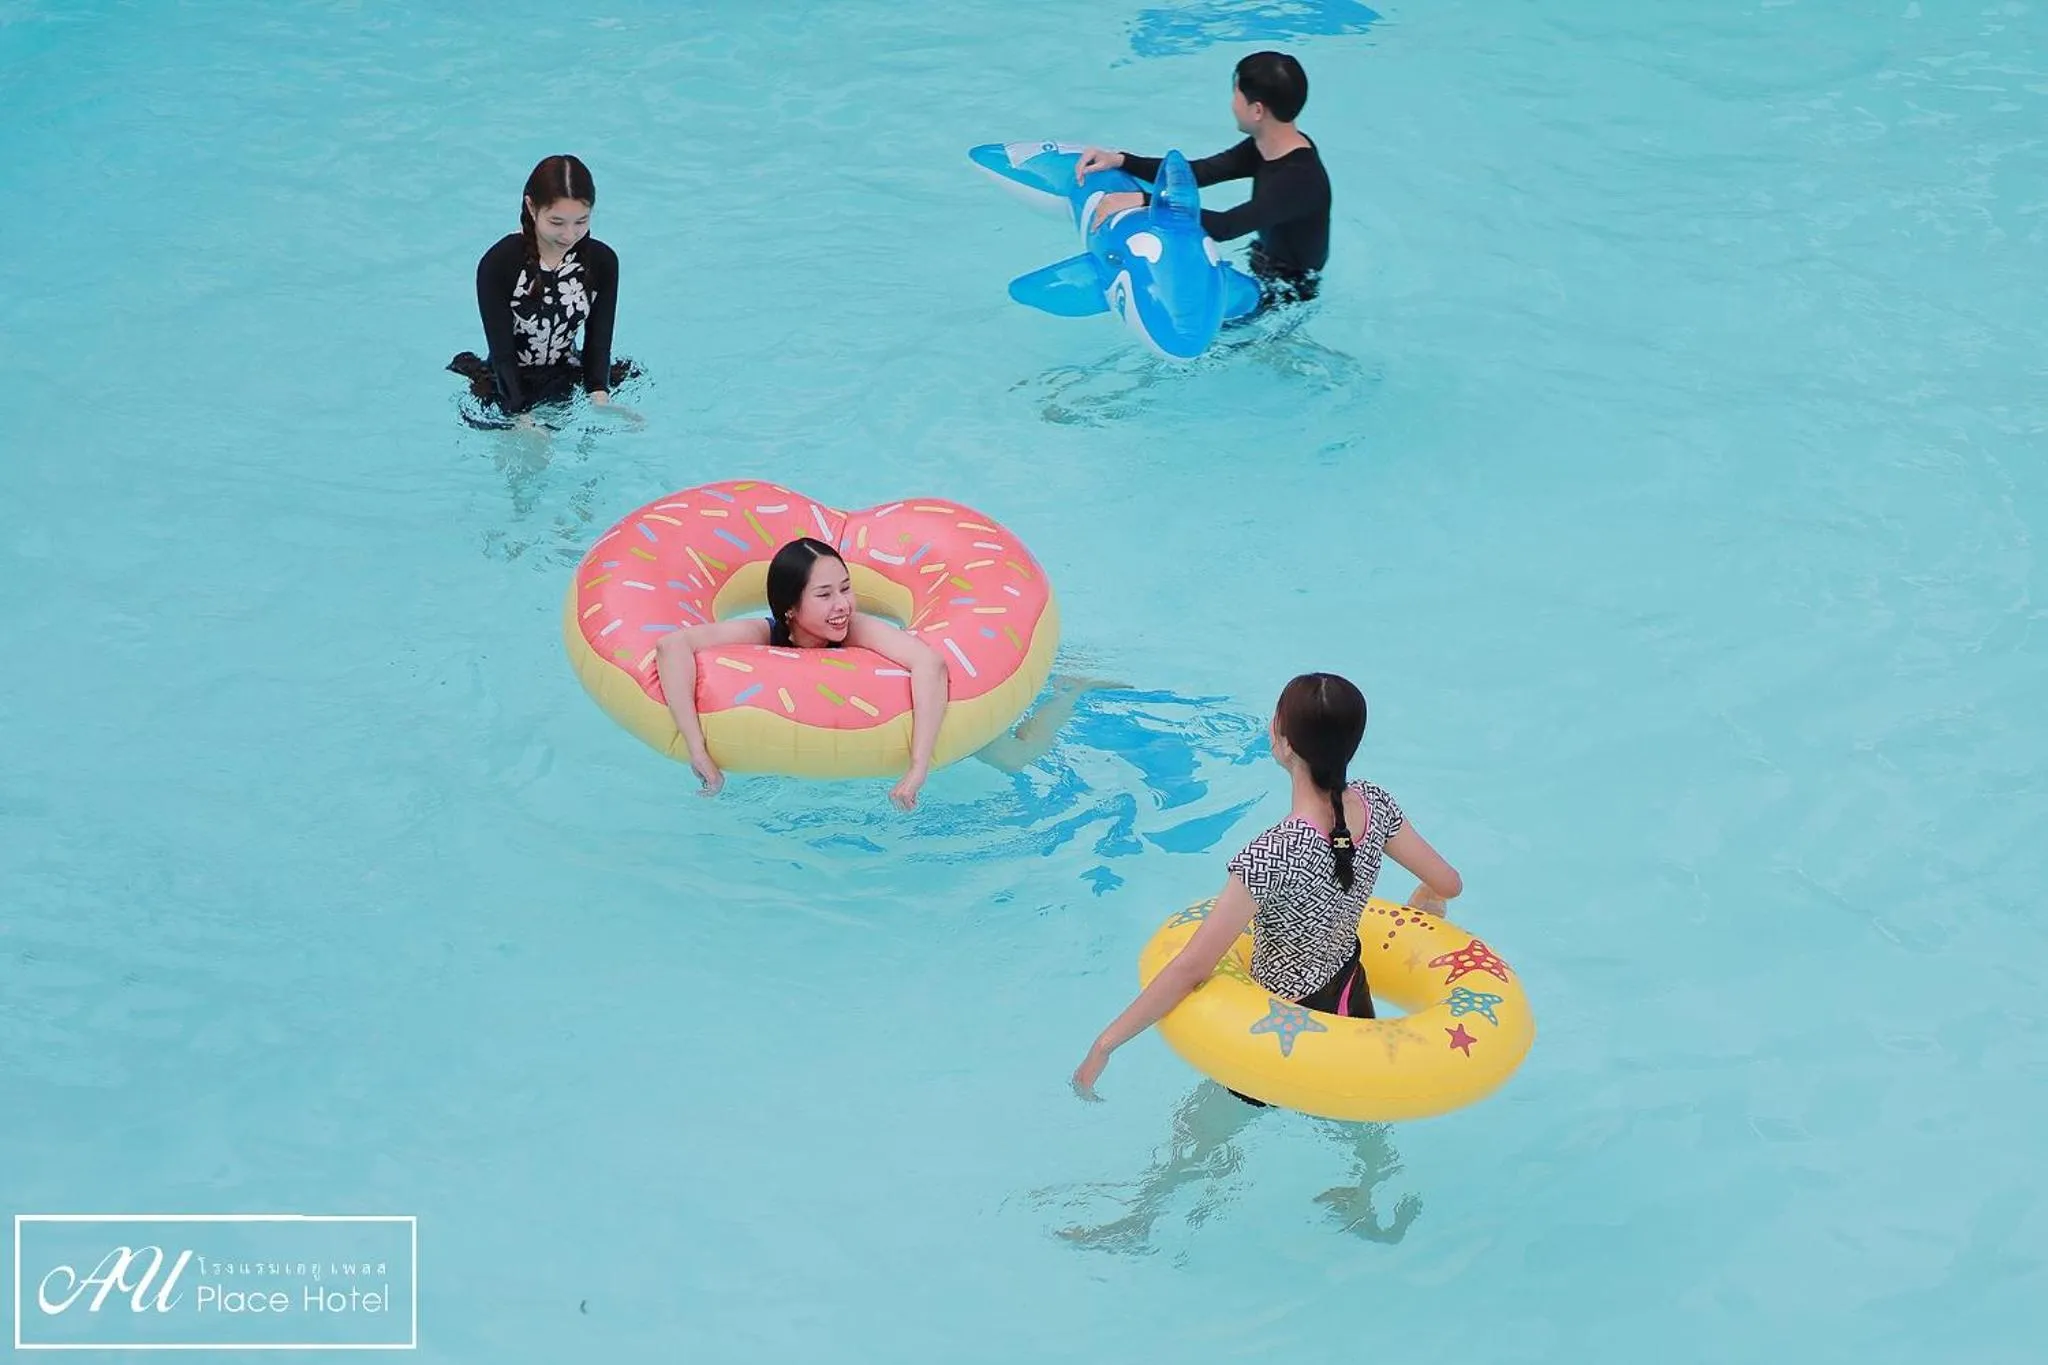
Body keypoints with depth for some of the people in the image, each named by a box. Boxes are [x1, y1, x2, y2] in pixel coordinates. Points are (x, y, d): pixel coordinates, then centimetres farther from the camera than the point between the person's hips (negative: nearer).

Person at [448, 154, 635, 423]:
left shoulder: (602, 262, -6)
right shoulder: (498, 265, -17)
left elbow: (598, 341, -4)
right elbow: (502, 353, -16)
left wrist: (599, 397, -24)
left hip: (570, 384, 3)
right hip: (510, 392, -3)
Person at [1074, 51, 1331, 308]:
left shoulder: (1300, 179, -31)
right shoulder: (1265, 147, -1)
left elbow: (1224, 227, -39)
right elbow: (1196, 173, 3)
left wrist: (1142, 201, -39)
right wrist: (1120, 160, -9)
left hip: (1285, 301, -9)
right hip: (1262, 275, 9)